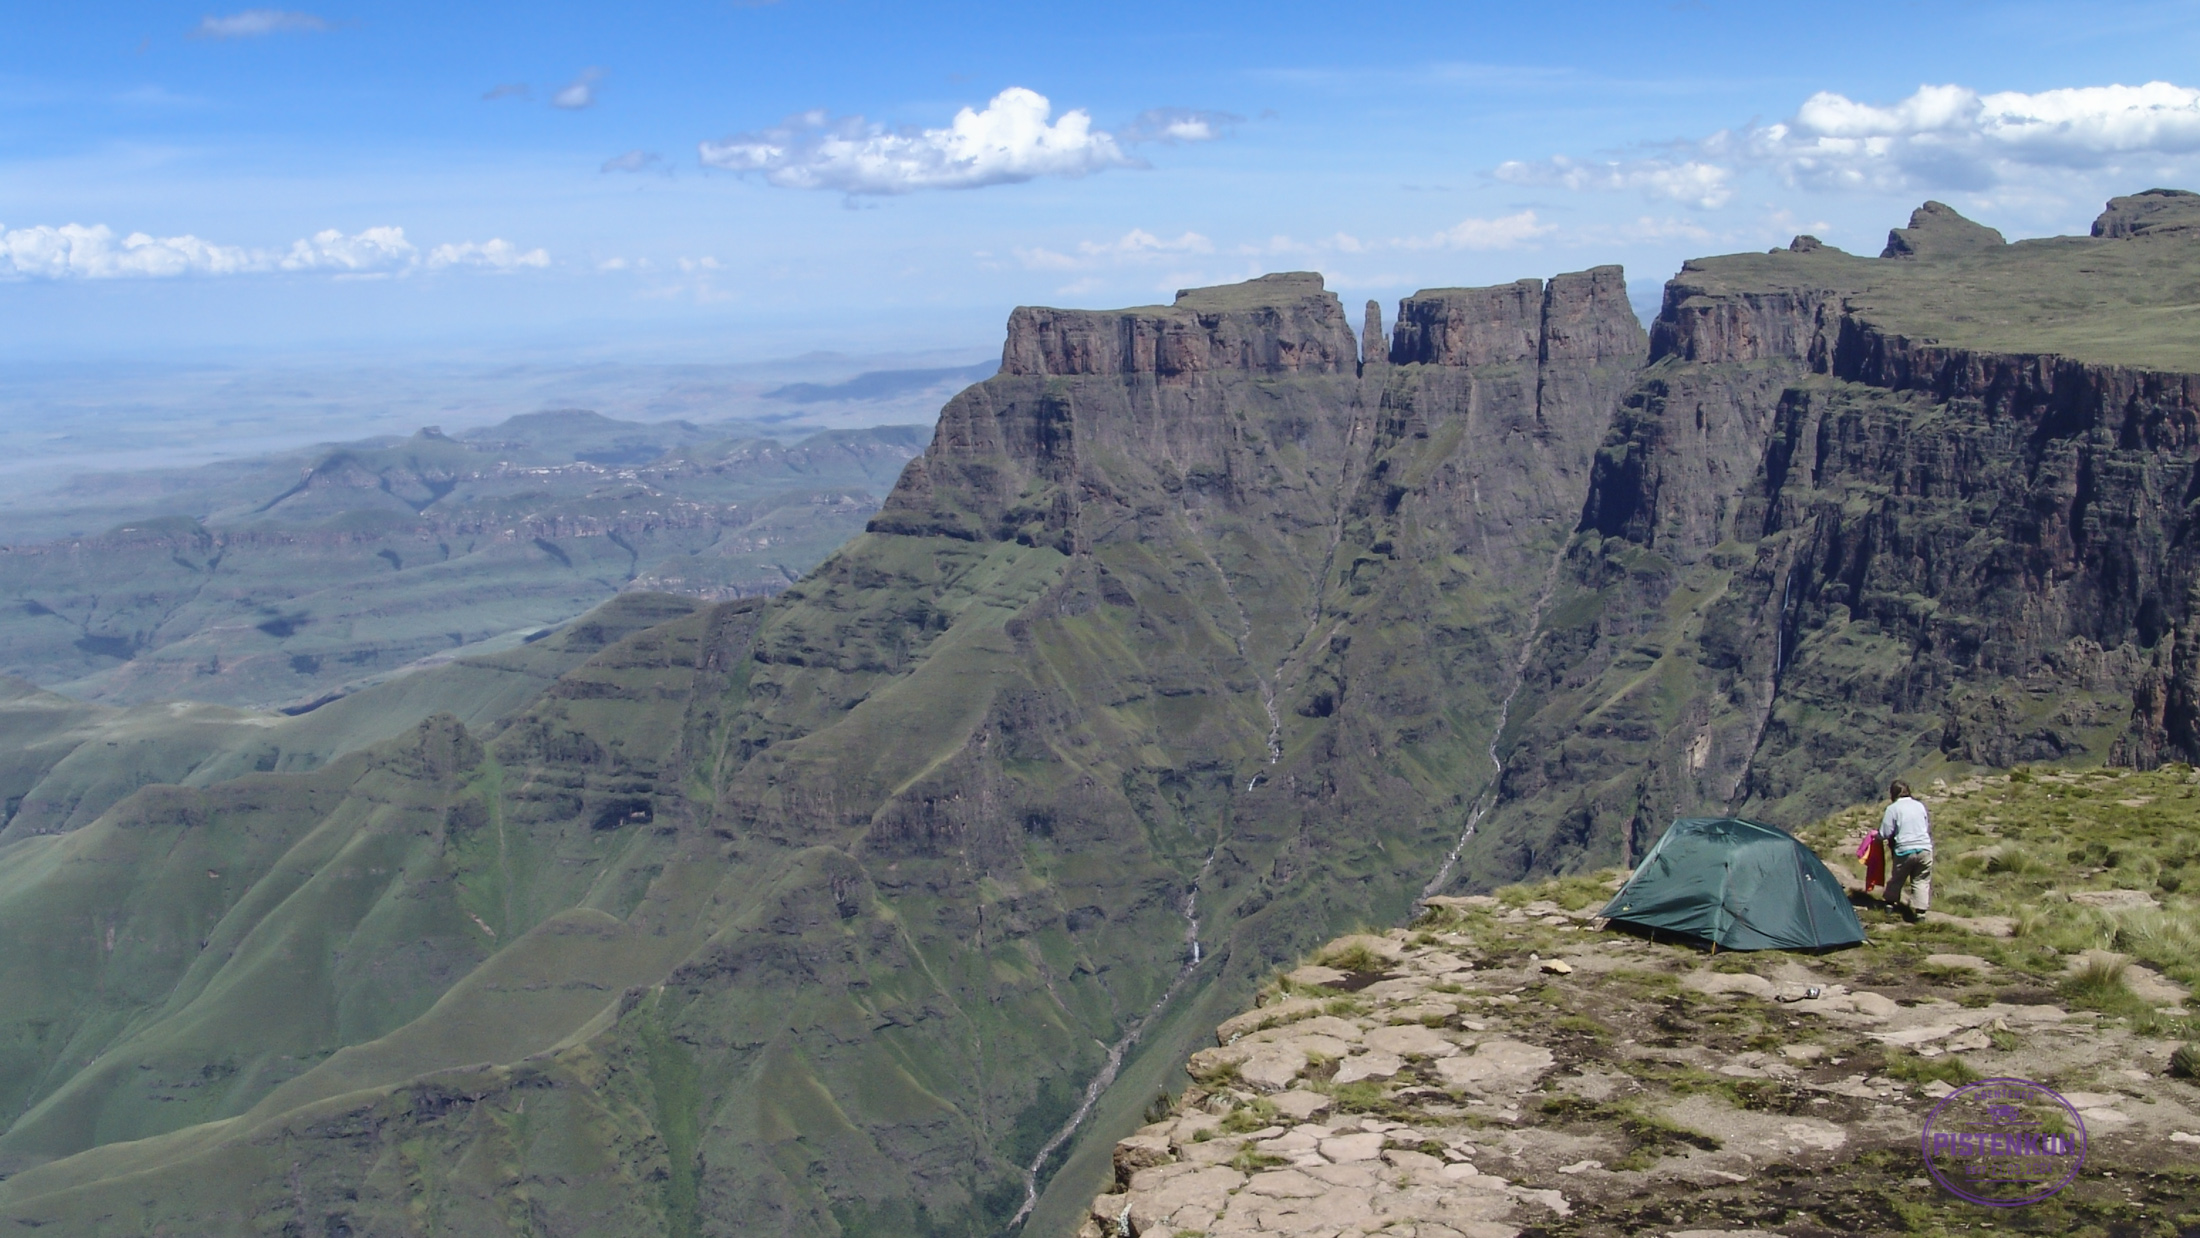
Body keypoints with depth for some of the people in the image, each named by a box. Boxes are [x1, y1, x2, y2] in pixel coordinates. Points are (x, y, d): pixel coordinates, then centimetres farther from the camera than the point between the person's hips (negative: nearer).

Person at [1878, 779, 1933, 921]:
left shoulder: (1893, 808, -5)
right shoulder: (1920, 806, 8)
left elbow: (1885, 833, -8)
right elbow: (1927, 827, 20)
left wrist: (1882, 820, 11)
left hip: (1904, 851, -2)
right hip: (1925, 849, 2)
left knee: (1897, 879, 17)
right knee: (1921, 881, 6)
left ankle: (1890, 904, 31)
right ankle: (1920, 910, -5)